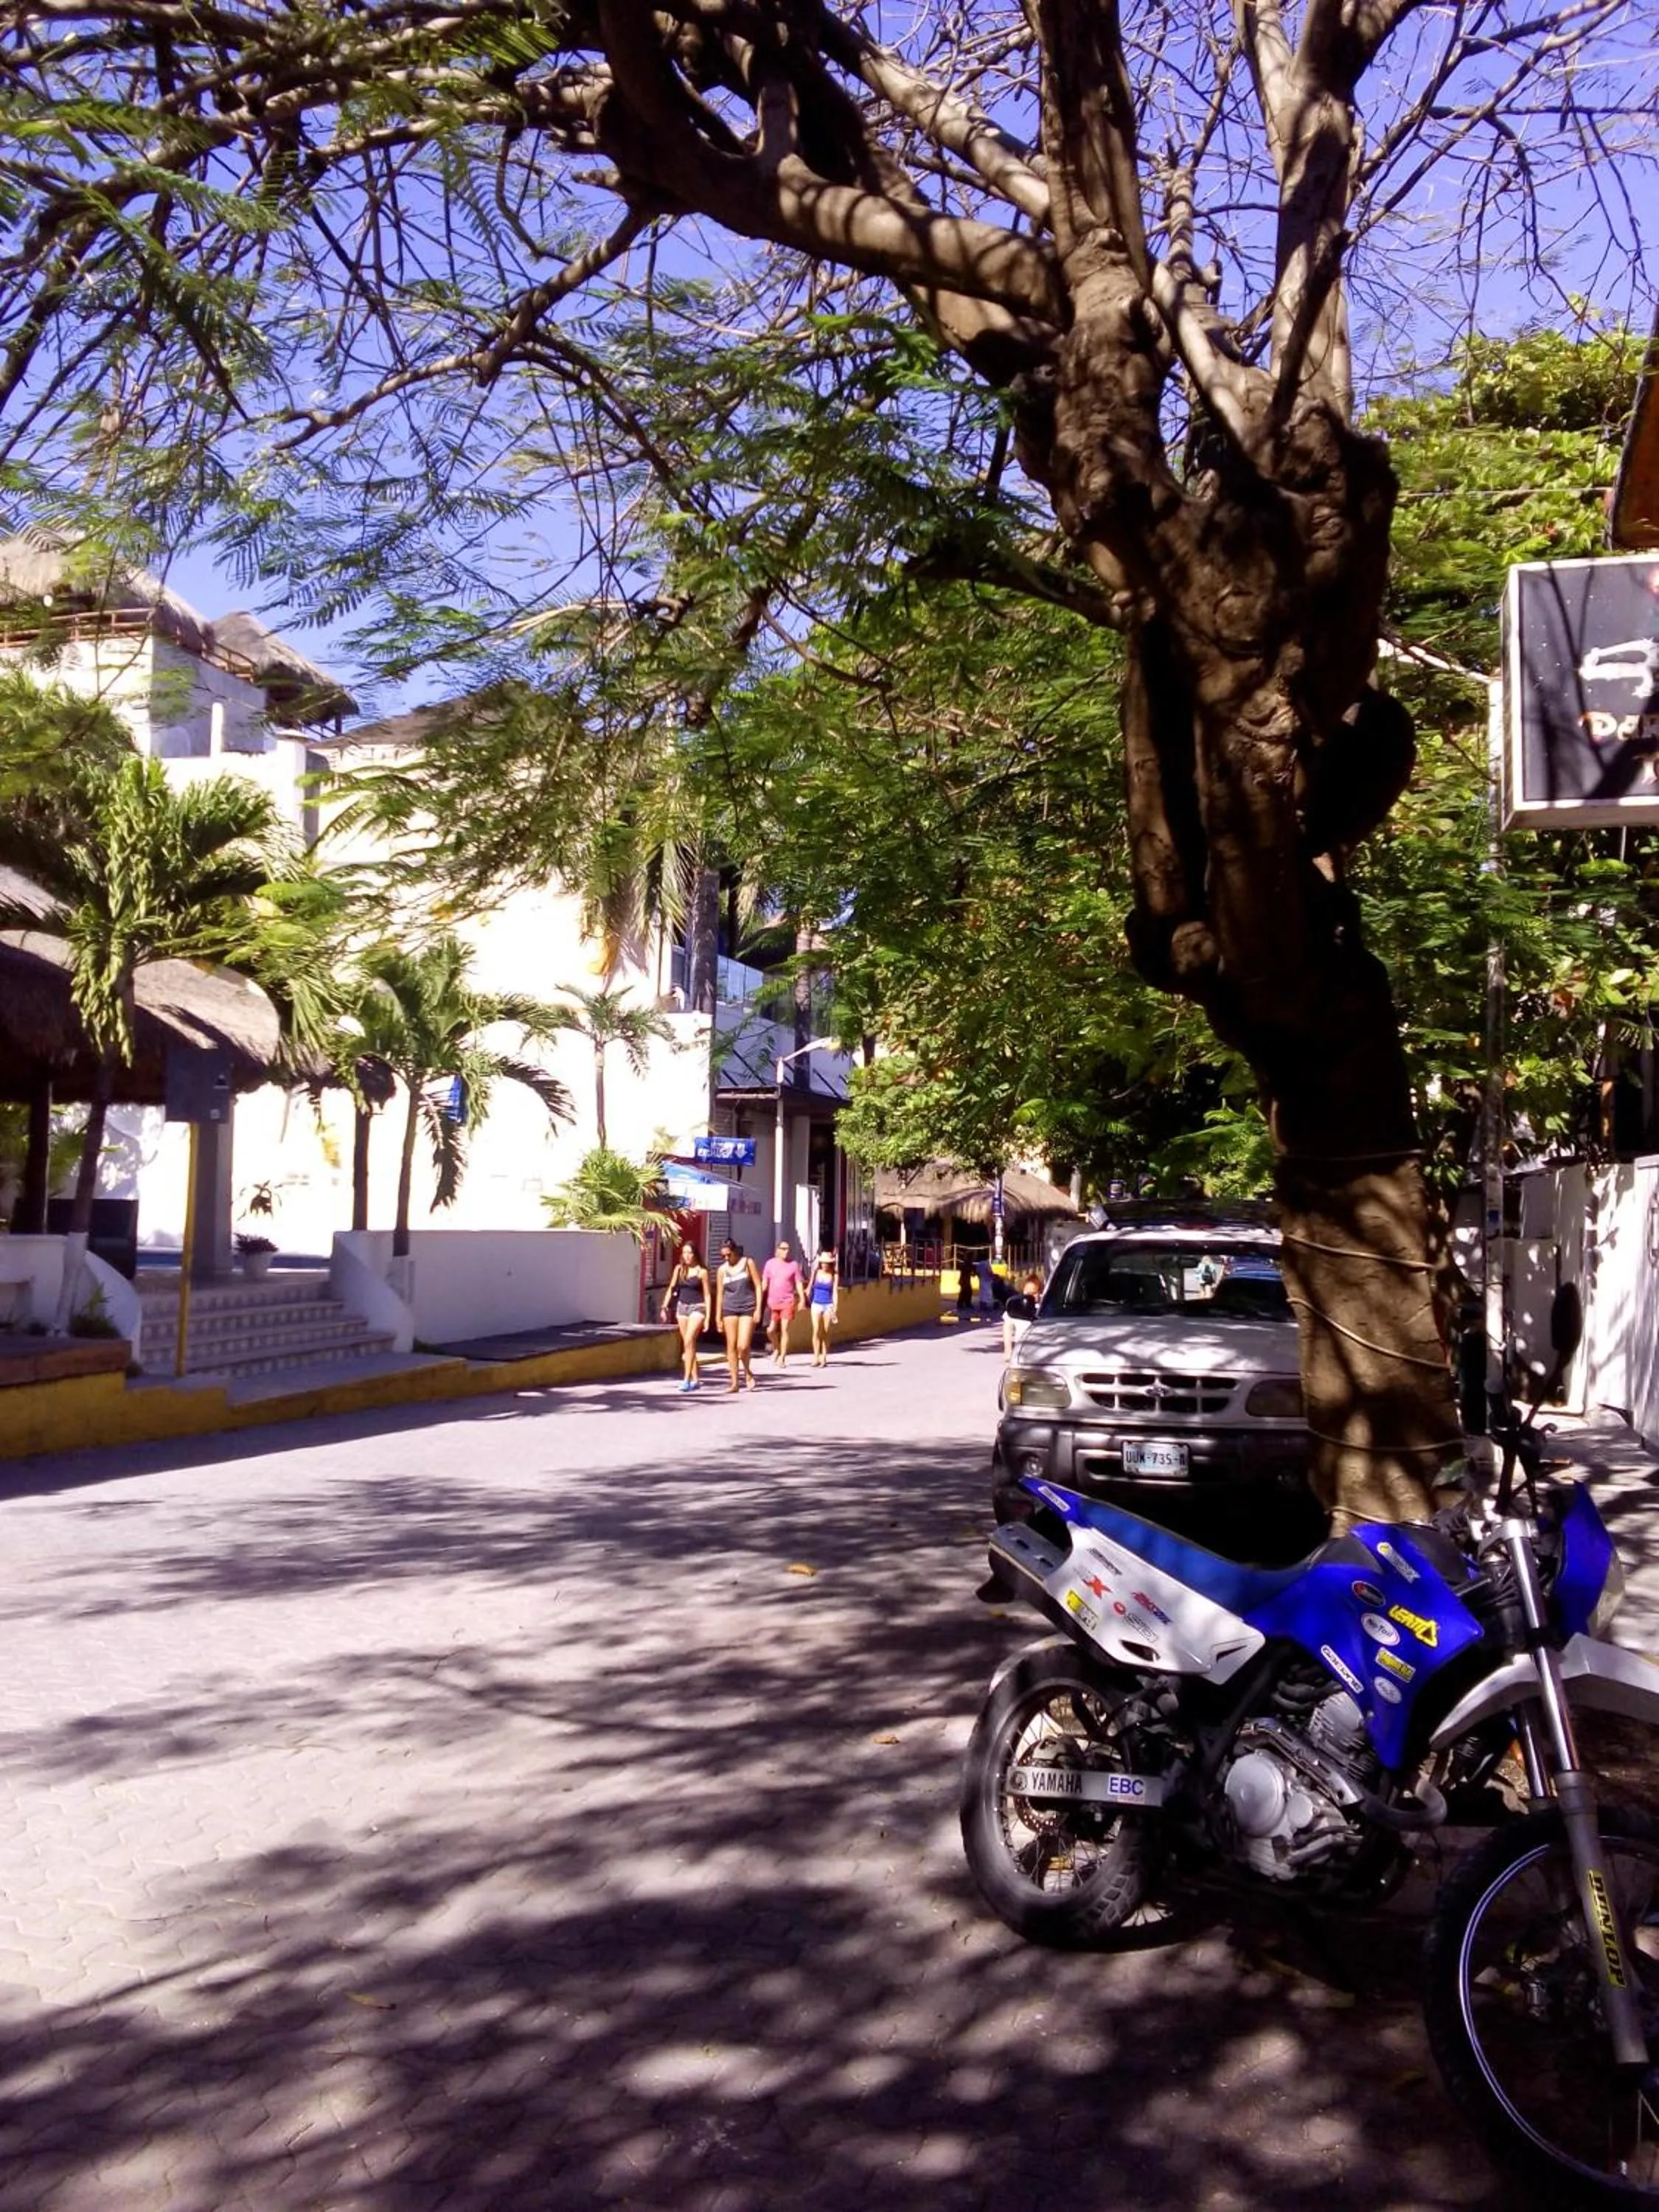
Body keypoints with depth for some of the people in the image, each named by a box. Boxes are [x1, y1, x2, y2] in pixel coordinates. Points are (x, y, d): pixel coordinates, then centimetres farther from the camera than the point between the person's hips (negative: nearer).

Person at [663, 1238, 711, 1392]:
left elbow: (707, 1295, -4)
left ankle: (687, 1379, -19)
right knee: (689, 1344, 9)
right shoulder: (679, 1269, 7)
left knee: (689, 1341, -18)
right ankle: (694, 1379, 17)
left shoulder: (702, 1272, -5)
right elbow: (672, 1289, 9)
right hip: (682, 1307, 5)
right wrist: (665, 1306, -2)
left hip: (697, 1308, -5)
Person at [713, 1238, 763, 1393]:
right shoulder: (722, 1270, 6)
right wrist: (718, 1318, 7)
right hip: (729, 1310, 2)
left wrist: (758, 1309, -5)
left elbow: (758, 1286, 2)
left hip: (747, 1309, -2)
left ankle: (747, 1372, 17)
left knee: (743, 1346, -11)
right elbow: (719, 1294, 10)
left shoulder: (748, 1263, 2)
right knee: (731, 1346, 0)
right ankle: (735, 1382, 6)